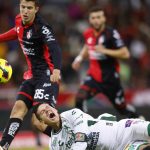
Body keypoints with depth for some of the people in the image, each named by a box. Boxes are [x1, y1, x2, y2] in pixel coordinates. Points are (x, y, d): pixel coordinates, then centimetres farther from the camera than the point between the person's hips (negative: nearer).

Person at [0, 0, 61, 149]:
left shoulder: (41, 27, -20)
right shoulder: (19, 21, 4)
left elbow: (55, 48, -35)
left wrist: (56, 70, -52)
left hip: (47, 75, -8)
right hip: (31, 75, 8)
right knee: (19, 108, 0)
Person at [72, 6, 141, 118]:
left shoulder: (111, 33, -17)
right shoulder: (88, 33, 2)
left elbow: (125, 54, -21)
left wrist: (105, 51, -26)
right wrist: (80, 58, 10)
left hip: (110, 78, -4)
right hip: (94, 75, 4)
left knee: (122, 108, 10)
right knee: (80, 98, -21)